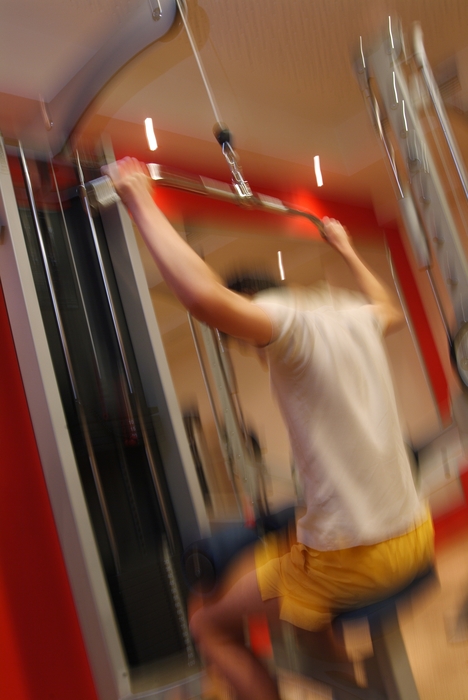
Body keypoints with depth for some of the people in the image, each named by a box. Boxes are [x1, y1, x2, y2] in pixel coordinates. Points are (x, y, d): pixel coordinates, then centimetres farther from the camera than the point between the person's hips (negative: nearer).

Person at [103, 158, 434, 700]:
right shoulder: (356, 322, 7)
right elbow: (391, 308, 33)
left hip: (353, 556, -9)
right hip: (415, 537, 9)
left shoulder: (292, 329, -15)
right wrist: (346, 249, 41)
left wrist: (141, 203, -22)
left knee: (209, 623, 10)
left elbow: (204, 296, -34)